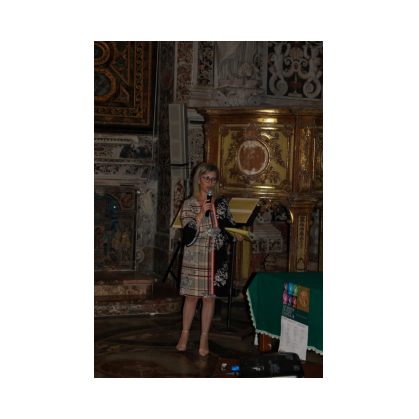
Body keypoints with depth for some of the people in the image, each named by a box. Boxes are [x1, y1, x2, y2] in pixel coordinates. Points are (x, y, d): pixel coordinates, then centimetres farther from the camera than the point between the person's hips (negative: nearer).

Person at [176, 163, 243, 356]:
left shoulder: (222, 203, 6)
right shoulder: (189, 205, -3)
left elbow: (229, 225, 17)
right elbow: (189, 235, -11)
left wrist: (236, 234, -4)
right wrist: (201, 213, -20)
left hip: (216, 259, 2)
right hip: (195, 258, -2)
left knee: (209, 297, 6)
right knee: (191, 296, 4)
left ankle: (204, 339, 16)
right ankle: (184, 335, 19)